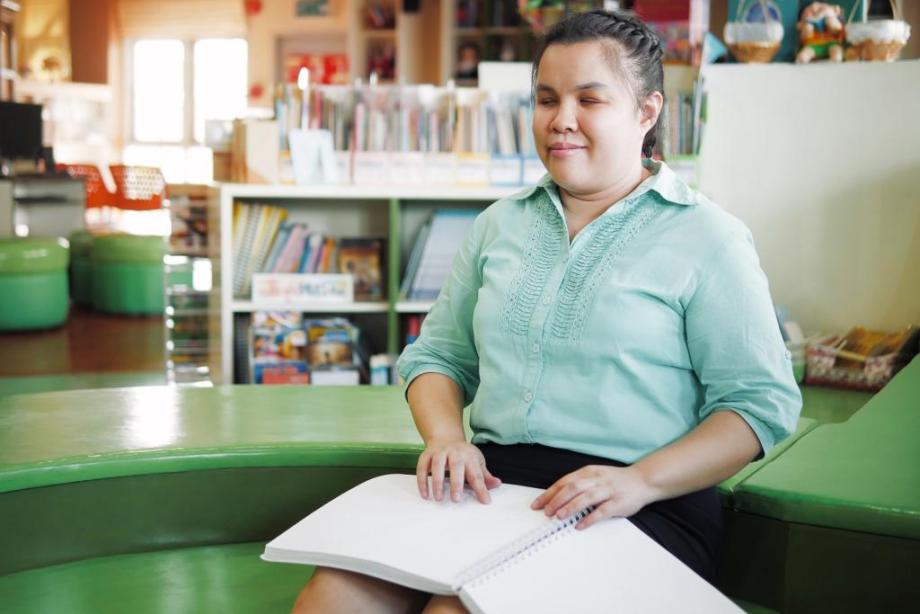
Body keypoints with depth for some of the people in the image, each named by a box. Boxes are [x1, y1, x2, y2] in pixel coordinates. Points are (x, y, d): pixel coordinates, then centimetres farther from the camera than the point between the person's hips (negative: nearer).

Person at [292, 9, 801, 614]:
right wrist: (445, 437, -1)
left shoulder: (708, 237, 2)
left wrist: (640, 480, -17)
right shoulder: (500, 224, 18)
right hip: (491, 481, 4)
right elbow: (439, 356, 21)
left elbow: (764, 401, -3)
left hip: (643, 511, -4)